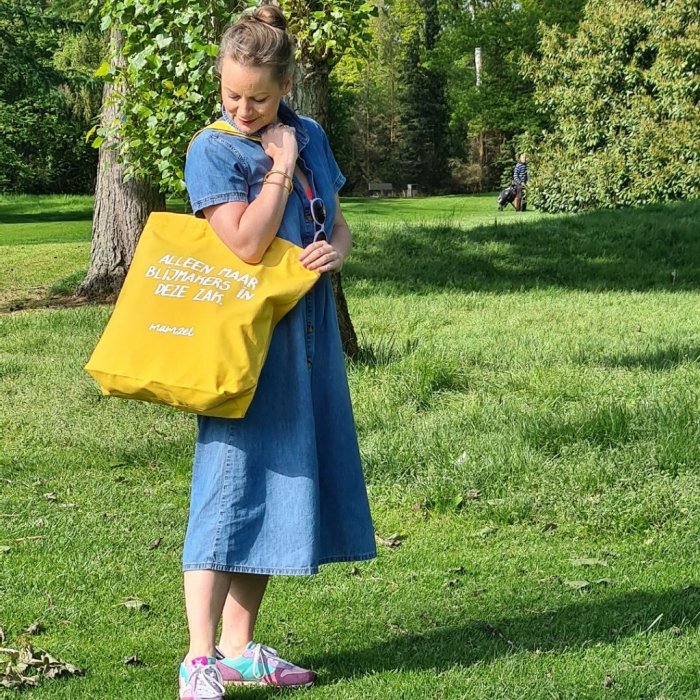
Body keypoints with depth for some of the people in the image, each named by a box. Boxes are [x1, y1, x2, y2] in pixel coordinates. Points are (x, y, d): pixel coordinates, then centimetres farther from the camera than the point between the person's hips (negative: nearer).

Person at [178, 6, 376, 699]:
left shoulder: (309, 137, 10)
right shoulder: (213, 150, -9)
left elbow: (338, 224, 17)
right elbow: (247, 242, -20)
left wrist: (336, 250, -5)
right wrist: (281, 167, -13)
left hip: (307, 341, 7)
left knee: (279, 489, 9)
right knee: (230, 489, -9)